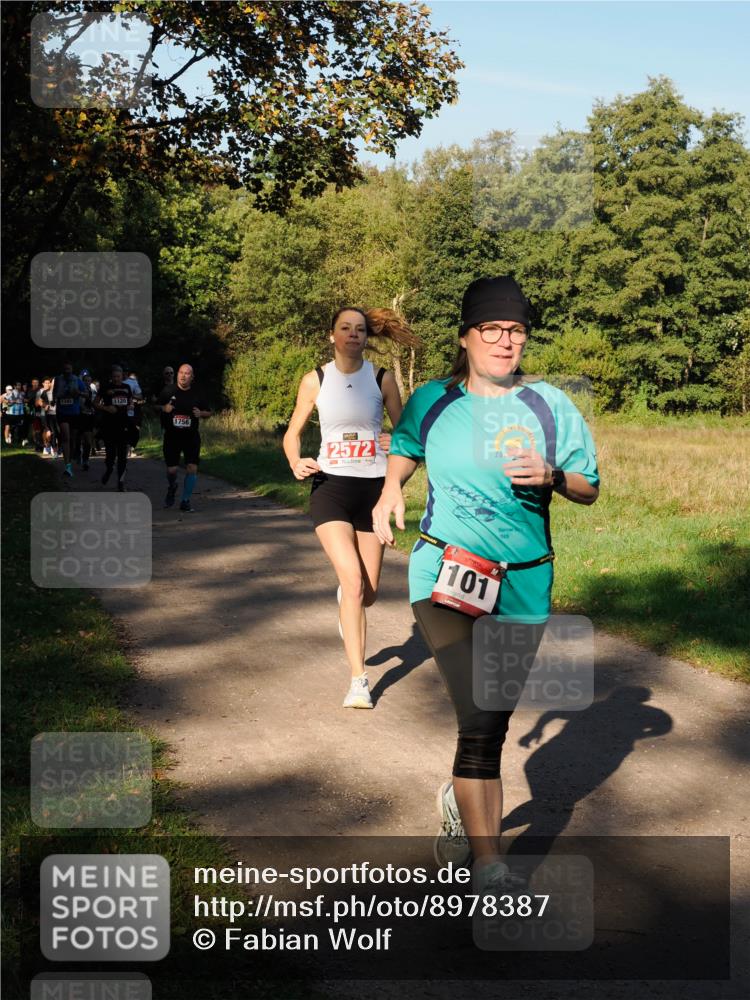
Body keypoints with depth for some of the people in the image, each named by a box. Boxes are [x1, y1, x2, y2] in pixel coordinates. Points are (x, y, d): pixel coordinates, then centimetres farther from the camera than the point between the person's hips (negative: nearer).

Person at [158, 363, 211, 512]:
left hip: (191, 437, 0)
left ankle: (185, 501, 3)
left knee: (192, 468, -10)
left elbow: (208, 413, 10)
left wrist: (201, 413, -12)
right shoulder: (168, 391, 0)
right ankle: (171, 488, 37)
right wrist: (164, 408, -12)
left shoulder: (197, 394, 2)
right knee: (171, 469, 1)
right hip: (172, 437, 0)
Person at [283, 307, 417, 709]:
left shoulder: (382, 379, 1)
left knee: (367, 595, 5)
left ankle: (347, 602, 46)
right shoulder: (315, 380, 1)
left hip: (373, 488, 2)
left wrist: (399, 442, -14)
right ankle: (358, 680, -12)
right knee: (353, 580, -19)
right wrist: (296, 463, -12)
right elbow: (293, 432, 8)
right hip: (330, 487, -1)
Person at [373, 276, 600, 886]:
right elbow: (405, 448, 24)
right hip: (444, 578, -1)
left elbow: (590, 488, 5)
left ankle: (461, 799, 44)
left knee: (493, 721, 14)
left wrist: (552, 476, -16)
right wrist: (392, 489, 5)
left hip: (524, 586, 2)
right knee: (478, 720, -13)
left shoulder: (549, 404, 0)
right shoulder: (432, 401, 3)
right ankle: (490, 864, -7)